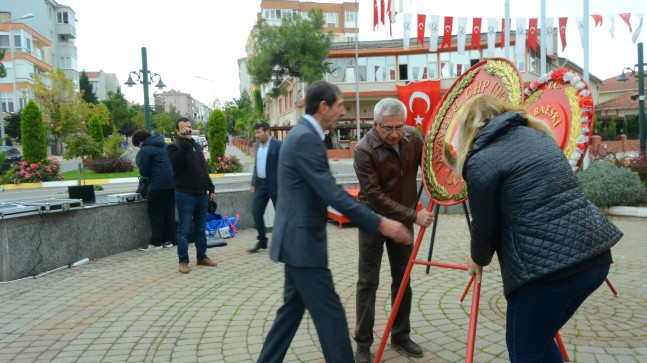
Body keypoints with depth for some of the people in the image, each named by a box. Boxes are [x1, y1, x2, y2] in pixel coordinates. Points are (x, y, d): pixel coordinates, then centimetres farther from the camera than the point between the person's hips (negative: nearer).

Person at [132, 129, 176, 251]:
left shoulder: (145, 150, -8)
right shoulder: (164, 145, 16)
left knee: (155, 213, 2)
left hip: (158, 185, -7)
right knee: (169, 212, 12)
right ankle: (168, 240, 17)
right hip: (172, 183, 8)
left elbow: (144, 172, -8)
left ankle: (156, 242, 4)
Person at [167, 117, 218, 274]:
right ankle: (183, 261, 5)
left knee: (200, 228, 13)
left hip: (201, 194, 7)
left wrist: (211, 189, 16)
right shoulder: (174, 146, -4)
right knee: (184, 229, -2)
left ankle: (202, 257, 22)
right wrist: (185, 141, -28)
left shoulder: (197, 146, 17)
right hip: (185, 195, -6)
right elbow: (176, 161, -27)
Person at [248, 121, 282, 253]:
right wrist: (253, 183, 13)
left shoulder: (278, 145, -12)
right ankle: (262, 241, 20)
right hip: (260, 184, 7)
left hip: (274, 185, -7)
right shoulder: (258, 145, 10)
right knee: (256, 212, 6)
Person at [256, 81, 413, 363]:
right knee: (330, 315, -1)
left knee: (293, 308, 18)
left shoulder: (302, 133, 12)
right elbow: (331, 194, -25)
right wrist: (381, 224, -22)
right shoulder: (306, 138, -20)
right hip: (302, 241, -11)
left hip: (296, 239, 11)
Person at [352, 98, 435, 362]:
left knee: (402, 281, 11)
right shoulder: (364, 149, -22)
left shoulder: (413, 137, -8)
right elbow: (374, 196, -26)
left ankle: (401, 336, 26)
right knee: (368, 282, 1)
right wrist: (413, 215, -29)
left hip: (404, 220, 5)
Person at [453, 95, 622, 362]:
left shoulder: (480, 161, -5)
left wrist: (478, 260, 22)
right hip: (595, 253, 8)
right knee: (539, 340, 25)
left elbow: (486, 224, 2)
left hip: (549, 267, -8)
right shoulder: (537, 134, 17)